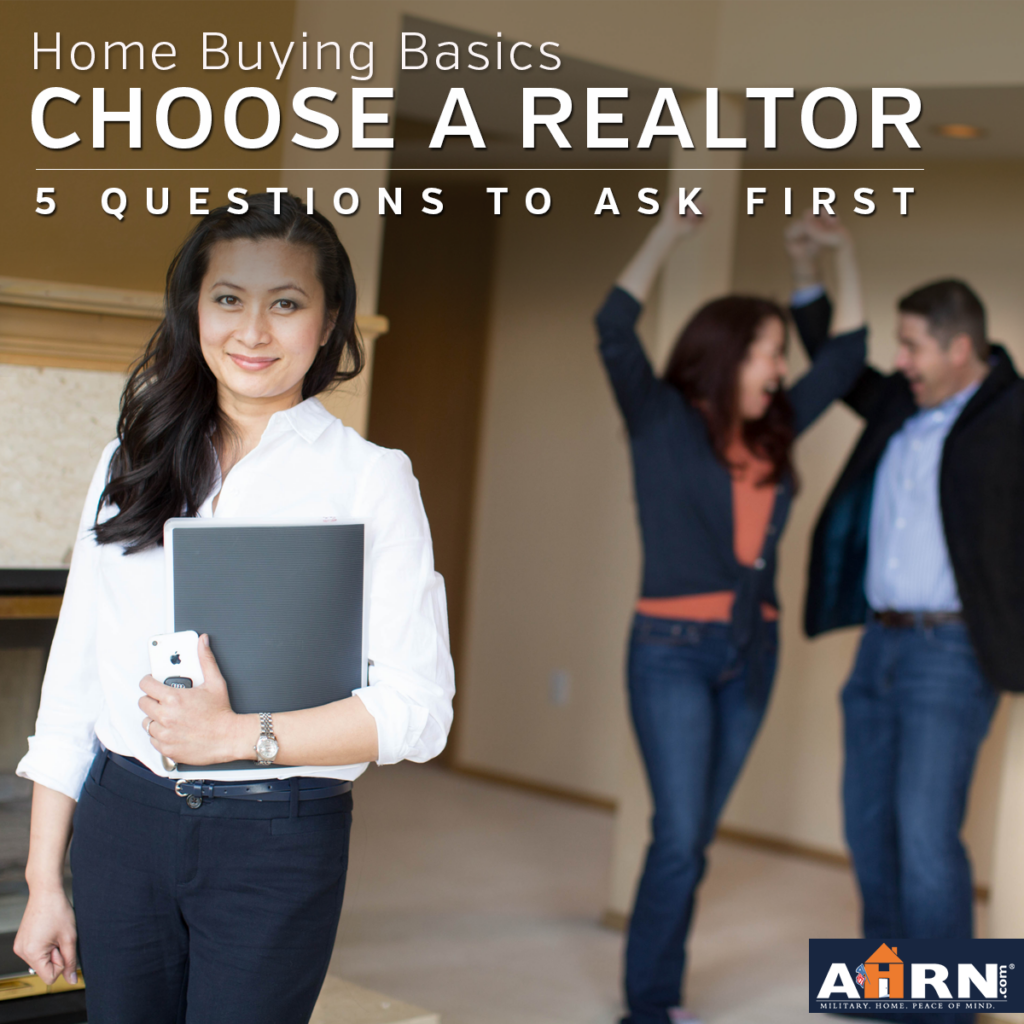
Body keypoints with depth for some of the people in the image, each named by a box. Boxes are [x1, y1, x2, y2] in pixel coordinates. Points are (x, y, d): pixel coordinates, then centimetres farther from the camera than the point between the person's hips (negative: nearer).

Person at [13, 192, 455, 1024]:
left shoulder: (370, 479, -4)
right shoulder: (133, 463, 8)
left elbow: (417, 707, -9)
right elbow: (73, 676, 9)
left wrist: (237, 735, -18)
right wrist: (45, 878, 7)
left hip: (280, 839, -3)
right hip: (122, 823, 3)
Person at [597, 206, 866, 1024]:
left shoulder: (771, 434, 11)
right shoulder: (662, 420, -2)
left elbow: (846, 357, 19)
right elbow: (615, 330, -15)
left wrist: (843, 254, 19)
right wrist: (668, 232, -13)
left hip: (752, 653, 5)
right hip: (674, 650, -5)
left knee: (696, 838, 10)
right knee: (679, 836, -9)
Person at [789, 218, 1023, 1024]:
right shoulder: (901, 405, 11)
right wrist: (809, 279, 21)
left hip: (951, 649, -8)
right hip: (881, 640, 8)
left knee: (926, 831, -10)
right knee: (869, 822, 13)